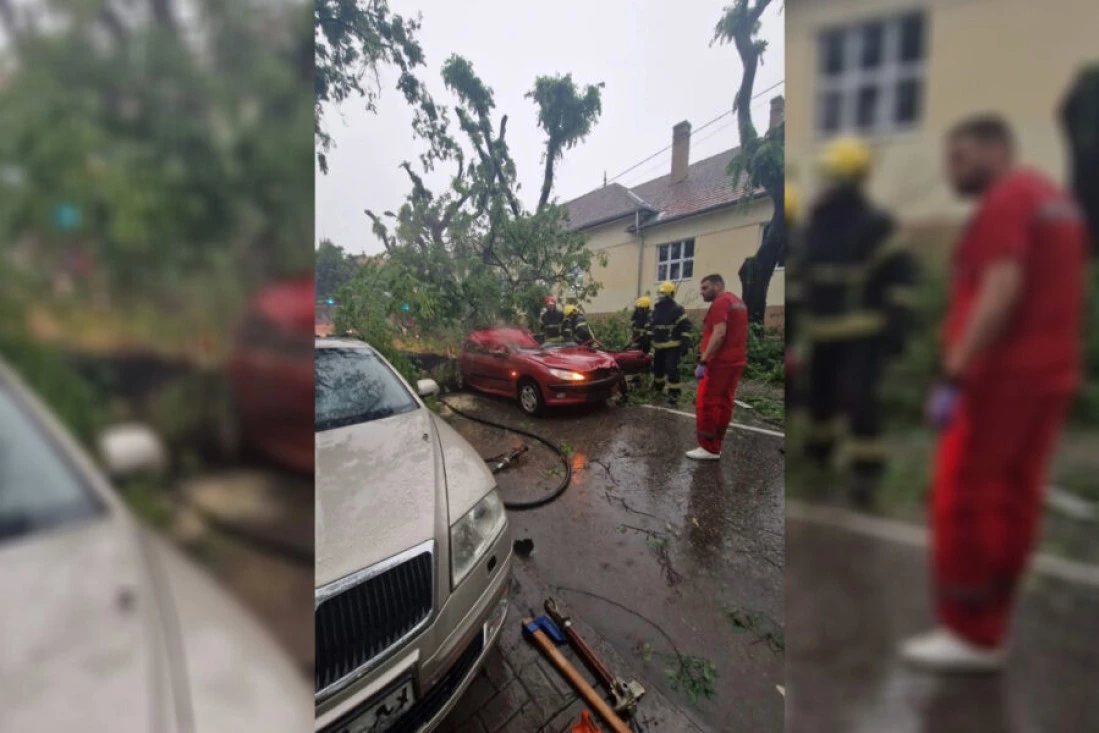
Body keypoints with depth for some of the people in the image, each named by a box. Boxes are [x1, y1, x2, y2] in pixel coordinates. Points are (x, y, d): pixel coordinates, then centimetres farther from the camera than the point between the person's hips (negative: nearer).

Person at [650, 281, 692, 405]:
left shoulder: (677, 309, -9)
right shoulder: (656, 309, 13)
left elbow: (686, 326, -11)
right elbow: (651, 325, 22)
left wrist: (684, 343, -17)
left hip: (673, 346, -7)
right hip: (658, 346, 7)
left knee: (671, 369, -13)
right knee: (657, 367, 16)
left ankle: (673, 394, -4)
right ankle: (657, 388, 39)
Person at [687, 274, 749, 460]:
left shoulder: (720, 302, -11)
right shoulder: (737, 302, 20)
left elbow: (719, 334, -22)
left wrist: (703, 361, -24)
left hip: (720, 361, -10)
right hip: (735, 360, 10)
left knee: (706, 404, -4)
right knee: (724, 403, 10)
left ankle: (709, 448, 0)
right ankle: (715, 446, 16)